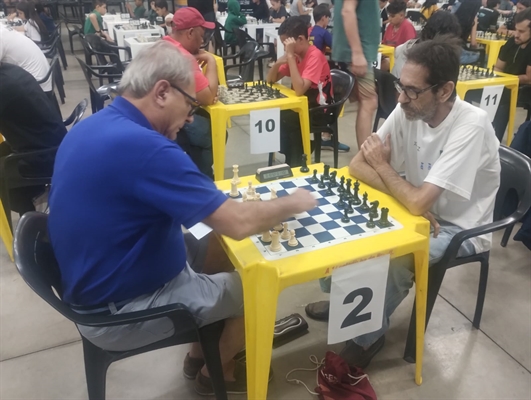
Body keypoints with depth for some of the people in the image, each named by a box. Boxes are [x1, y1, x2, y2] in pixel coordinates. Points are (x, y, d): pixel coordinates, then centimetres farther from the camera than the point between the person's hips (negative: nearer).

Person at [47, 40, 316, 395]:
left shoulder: (91, 127, 0)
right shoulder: (144, 146, -31)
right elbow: (239, 223, -30)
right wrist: (293, 203, -11)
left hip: (100, 282, 9)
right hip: (119, 313, -9)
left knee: (218, 248, 17)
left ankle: (200, 352, 31)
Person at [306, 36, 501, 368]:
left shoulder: (471, 125, -30)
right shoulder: (408, 111, -11)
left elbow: (417, 202, -35)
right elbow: (358, 165, -11)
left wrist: (382, 165, -17)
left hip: (460, 228, -6)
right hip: (421, 210, 6)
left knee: (391, 257, -30)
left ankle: (368, 335, -3)